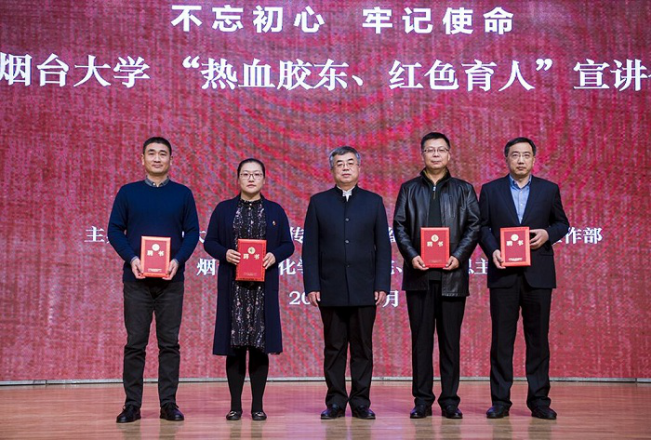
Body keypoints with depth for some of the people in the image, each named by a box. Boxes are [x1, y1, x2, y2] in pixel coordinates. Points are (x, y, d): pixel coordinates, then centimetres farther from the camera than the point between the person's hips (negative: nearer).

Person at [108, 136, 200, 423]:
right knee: (135, 343, 2)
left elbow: (192, 232, 5)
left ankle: (168, 403, 10)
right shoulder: (128, 192, 7)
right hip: (137, 278, 0)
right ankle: (132, 404, 9)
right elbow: (114, 230, 4)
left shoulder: (182, 194, 8)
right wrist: (131, 258, -12)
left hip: (171, 279, 0)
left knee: (169, 343, 3)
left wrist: (178, 260, -11)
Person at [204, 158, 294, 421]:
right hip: (233, 286, 0)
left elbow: (288, 245, 8)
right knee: (234, 344, 0)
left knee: (260, 344, 1)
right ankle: (235, 405, 9)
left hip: (263, 286, 0)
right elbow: (209, 242, 6)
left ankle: (258, 405, 9)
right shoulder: (224, 209, 8)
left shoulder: (275, 211, 9)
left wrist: (275, 255, -13)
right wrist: (225, 253, -14)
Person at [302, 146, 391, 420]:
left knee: (363, 348, 4)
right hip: (330, 290, 0)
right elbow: (310, 248, 4)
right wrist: (311, 286, -4)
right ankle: (335, 402, 13)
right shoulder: (318, 202, 8)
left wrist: (382, 285, -3)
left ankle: (361, 402, 12)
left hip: (364, 289, 0)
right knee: (334, 348, 5)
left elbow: (383, 247, 6)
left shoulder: (374, 202, 9)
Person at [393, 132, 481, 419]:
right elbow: (400, 225, 6)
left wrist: (459, 256, -10)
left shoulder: (464, 190, 11)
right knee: (421, 338, 3)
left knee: (450, 339, 2)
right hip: (419, 274, 0)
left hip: (452, 274, 0)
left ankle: (450, 400, 9)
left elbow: (474, 226, 5)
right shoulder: (409, 189, 12)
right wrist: (411, 256, -9)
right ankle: (422, 400, 9)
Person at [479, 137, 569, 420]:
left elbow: (562, 223, 13)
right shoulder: (490, 190, 8)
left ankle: (539, 400, 12)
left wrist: (548, 233, -7)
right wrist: (492, 250, -10)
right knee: (501, 338, 1)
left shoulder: (549, 190, 9)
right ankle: (500, 401, 7)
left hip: (538, 273, 1)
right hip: (503, 272, 0)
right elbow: (482, 226, 6)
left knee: (538, 338, 4)